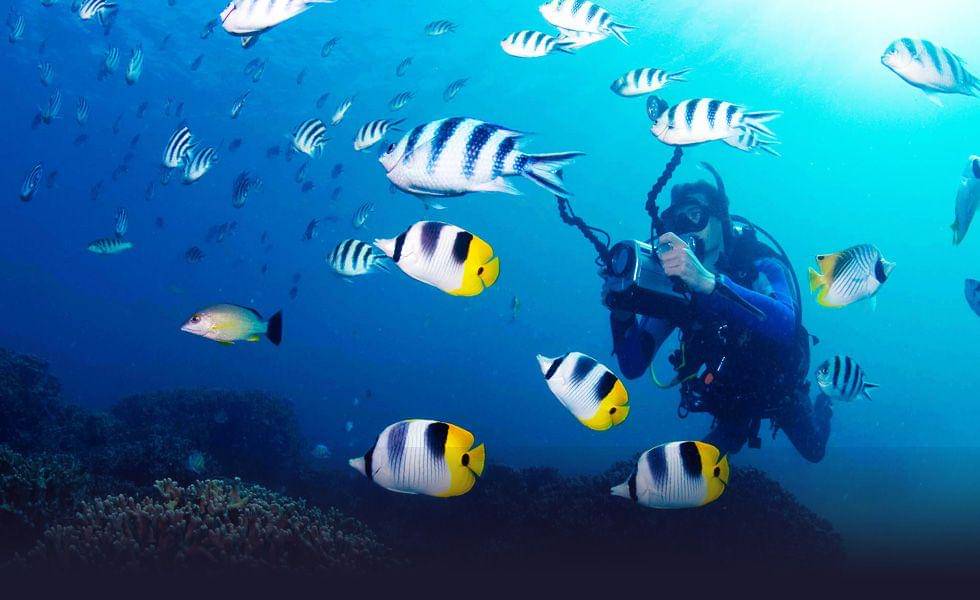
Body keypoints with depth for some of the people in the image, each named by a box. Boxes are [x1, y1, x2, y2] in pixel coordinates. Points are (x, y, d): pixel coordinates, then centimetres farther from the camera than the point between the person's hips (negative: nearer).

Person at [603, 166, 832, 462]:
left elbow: (784, 324, -54)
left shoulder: (762, 268, -30)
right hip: (730, 402, 3)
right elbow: (633, 367, -23)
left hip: (778, 390, -3)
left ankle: (820, 405, 51)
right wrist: (622, 314, -43)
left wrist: (708, 282, -67)